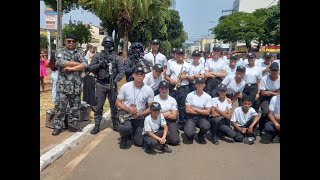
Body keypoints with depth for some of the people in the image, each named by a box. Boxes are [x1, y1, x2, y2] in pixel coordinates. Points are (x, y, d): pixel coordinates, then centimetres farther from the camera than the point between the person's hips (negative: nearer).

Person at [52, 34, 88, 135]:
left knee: (75, 107, 9)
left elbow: (85, 65, -5)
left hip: (76, 86, 4)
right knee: (60, 107, 1)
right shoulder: (60, 51, 4)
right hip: (63, 85, -3)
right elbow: (62, 62, -17)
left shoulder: (78, 53, 12)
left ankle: (72, 125, 21)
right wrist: (77, 63, -9)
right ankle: (58, 126, 12)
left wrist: (71, 68, -15)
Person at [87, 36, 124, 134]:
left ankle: (115, 124, 22)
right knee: (99, 106, 5)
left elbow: (121, 71, -4)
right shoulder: (97, 56, 6)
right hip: (100, 84, 0)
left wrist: (115, 80, -19)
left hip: (112, 84, 0)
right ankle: (97, 126, 14)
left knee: (114, 106, 9)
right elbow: (90, 68, 3)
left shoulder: (117, 57, 4)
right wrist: (99, 65, -13)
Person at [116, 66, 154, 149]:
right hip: (125, 113, -1)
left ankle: (133, 132, 34)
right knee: (125, 128, -35)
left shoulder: (149, 90, -7)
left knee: (139, 143, -1)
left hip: (140, 117, 2)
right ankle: (124, 137, 5)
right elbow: (118, 102, -3)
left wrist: (141, 113, -20)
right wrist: (128, 109, -20)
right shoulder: (125, 86, -8)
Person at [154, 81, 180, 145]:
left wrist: (161, 114, -7)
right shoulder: (154, 99, -2)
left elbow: (174, 116, 0)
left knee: (175, 140, -19)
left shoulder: (172, 100, 5)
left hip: (170, 122, 1)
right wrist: (168, 113, -3)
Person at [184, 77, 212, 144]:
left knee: (206, 126, -32)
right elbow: (188, 110, -11)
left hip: (202, 118, 1)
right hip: (191, 117, -1)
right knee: (189, 133, -27)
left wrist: (194, 109, -10)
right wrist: (201, 111, -8)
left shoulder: (208, 97, -3)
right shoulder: (190, 95, -6)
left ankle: (201, 135, 6)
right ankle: (190, 135, 15)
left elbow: (207, 112, -9)